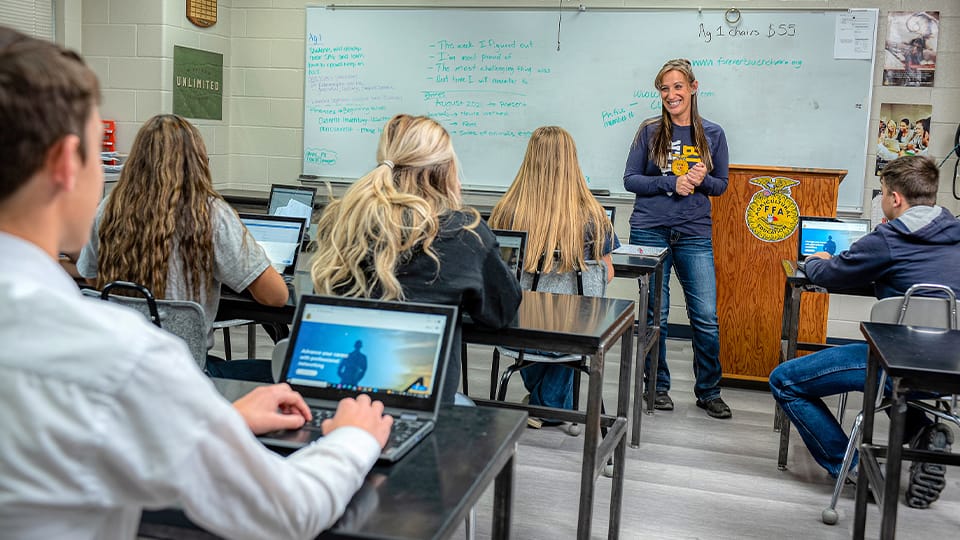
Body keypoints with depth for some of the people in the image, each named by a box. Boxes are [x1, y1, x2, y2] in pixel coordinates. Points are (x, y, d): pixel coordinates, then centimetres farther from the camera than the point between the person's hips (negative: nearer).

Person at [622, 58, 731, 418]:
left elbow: (721, 185, 11)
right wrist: (671, 183, -13)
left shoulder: (713, 134, 6)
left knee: (706, 317, -1)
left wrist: (702, 180, -11)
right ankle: (658, 386, 21)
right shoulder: (650, 131, 2)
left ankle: (708, 391, 15)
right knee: (654, 315, 5)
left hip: (695, 233, 1)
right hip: (650, 230, -1)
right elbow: (630, 179, 0)